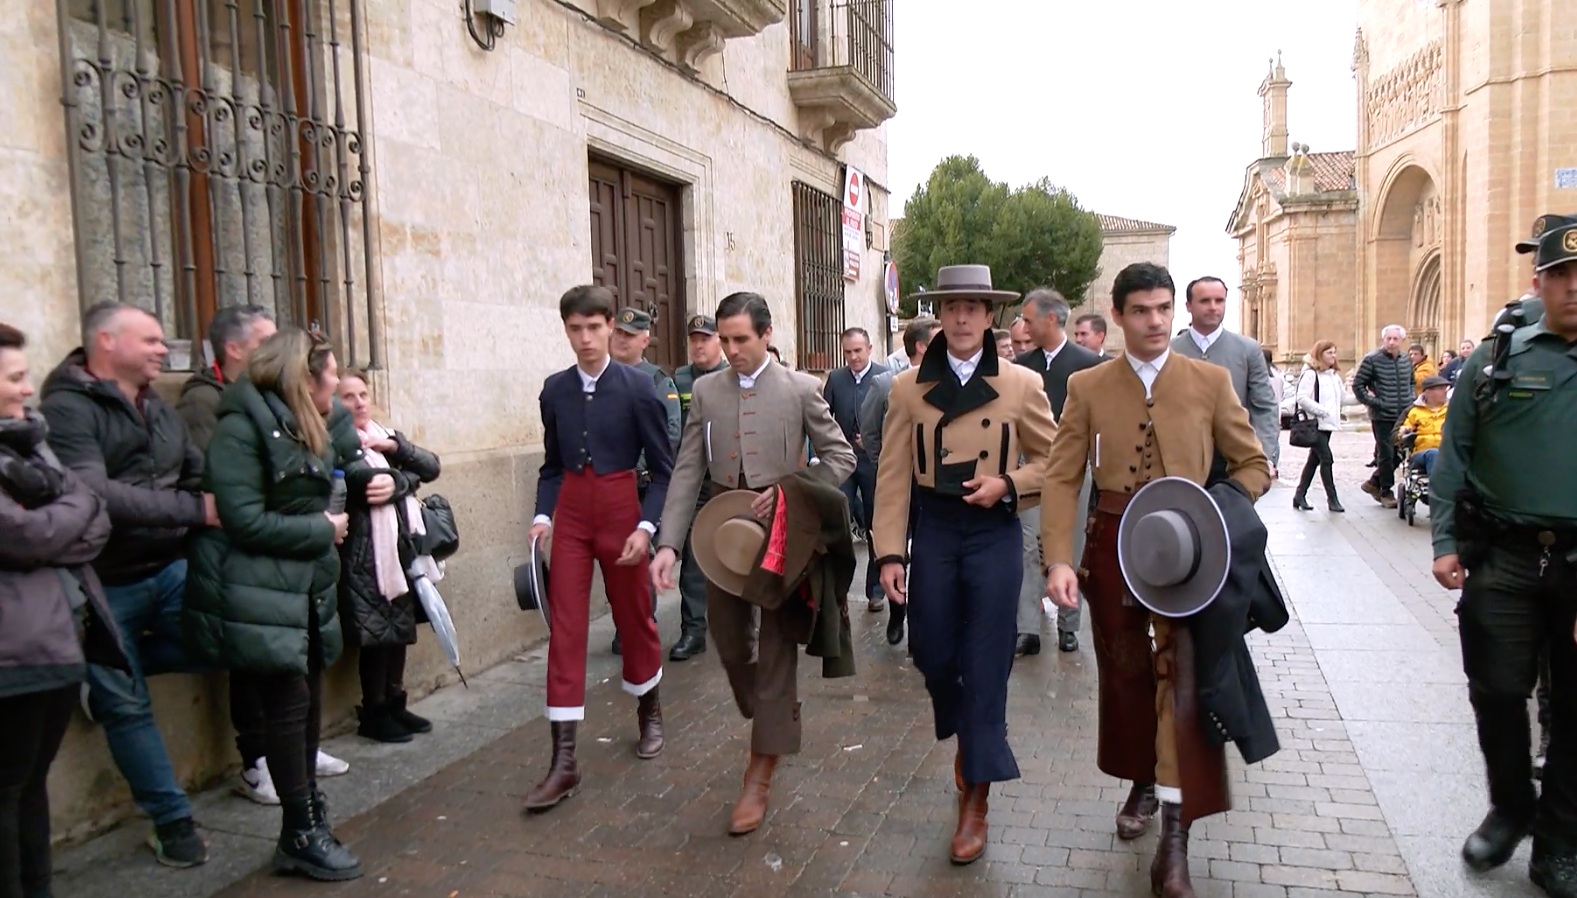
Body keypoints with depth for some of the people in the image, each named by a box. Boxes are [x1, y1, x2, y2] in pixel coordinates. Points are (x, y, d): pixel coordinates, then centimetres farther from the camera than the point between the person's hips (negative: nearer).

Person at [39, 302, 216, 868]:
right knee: (129, 710, 5)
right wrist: (194, 510, -25)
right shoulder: (66, 410, -13)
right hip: (105, 587, -5)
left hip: (169, 569, 6)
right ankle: (173, 823, 22)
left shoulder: (159, 411, 11)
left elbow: (203, 478, 10)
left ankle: (113, 675, 17)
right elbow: (95, 495, -27)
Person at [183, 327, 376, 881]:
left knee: (308, 703, 13)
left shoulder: (318, 424, 9)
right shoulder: (242, 426, -15)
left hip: (309, 590, 8)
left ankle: (307, 815, 27)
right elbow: (245, 521, -21)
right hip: (258, 595, -8)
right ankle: (303, 836, 12)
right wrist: (322, 530, -12)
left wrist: (374, 480, 2)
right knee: (289, 704, -2)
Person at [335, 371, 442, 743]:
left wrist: (394, 447, -9)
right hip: (366, 553, -7)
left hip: (402, 546, 7)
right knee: (378, 633, -3)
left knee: (401, 629, 12)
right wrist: (407, 478, -5)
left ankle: (394, 703, 26)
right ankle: (373, 713, 13)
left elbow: (432, 467, 5)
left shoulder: (388, 435, 16)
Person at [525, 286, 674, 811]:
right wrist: (542, 515, -5)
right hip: (571, 516, 3)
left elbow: (663, 468, -7)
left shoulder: (637, 387, -9)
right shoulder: (555, 390, 3)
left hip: (621, 511, -2)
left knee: (634, 619, 14)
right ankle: (563, 763, 2)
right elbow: (553, 465, 10)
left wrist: (646, 526, -17)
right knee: (565, 630, -2)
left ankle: (649, 712, 42)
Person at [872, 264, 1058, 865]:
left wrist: (1008, 484, -12)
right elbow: (893, 477, -1)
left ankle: (976, 799, 14)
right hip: (934, 531, 2)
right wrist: (890, 553, -7)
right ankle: (967, 737, 41)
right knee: (933, 656, 7)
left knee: (985, 664, 0)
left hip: (995, 533, -1)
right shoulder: (907, 388, 1)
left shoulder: (1023, 385, -1)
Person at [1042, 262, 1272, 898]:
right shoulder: (1087, 387, 1)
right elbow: (1063, 478, -2)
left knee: (1183, 676, -8)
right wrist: (1059, 559, -14)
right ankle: (1142, 784, 37)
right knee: (1124, 673, 13)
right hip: (1113, 545, 2)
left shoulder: (1210, 382, 1)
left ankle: (1174, 836, -1)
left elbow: (1253, 465, 6)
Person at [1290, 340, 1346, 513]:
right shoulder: (1310, 374, -11)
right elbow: (1302, 398, -19)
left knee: (1314, 459, 11)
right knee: (1327, 459, -10)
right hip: (1315, 424, -9)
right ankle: (1332, 498, -3)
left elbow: (1342, 396, 22)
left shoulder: (1334, 375, 15)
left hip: (1328, 424, 9)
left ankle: (1300, 495, 17)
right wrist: (1322, 410, -20)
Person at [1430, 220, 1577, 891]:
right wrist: (1445, 542, -3)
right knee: (1497, 692, 4)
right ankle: (1510, 810, 28)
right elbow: (1453, 456, 4)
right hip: (1502, 559, -1)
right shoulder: (1494, 361, 4)